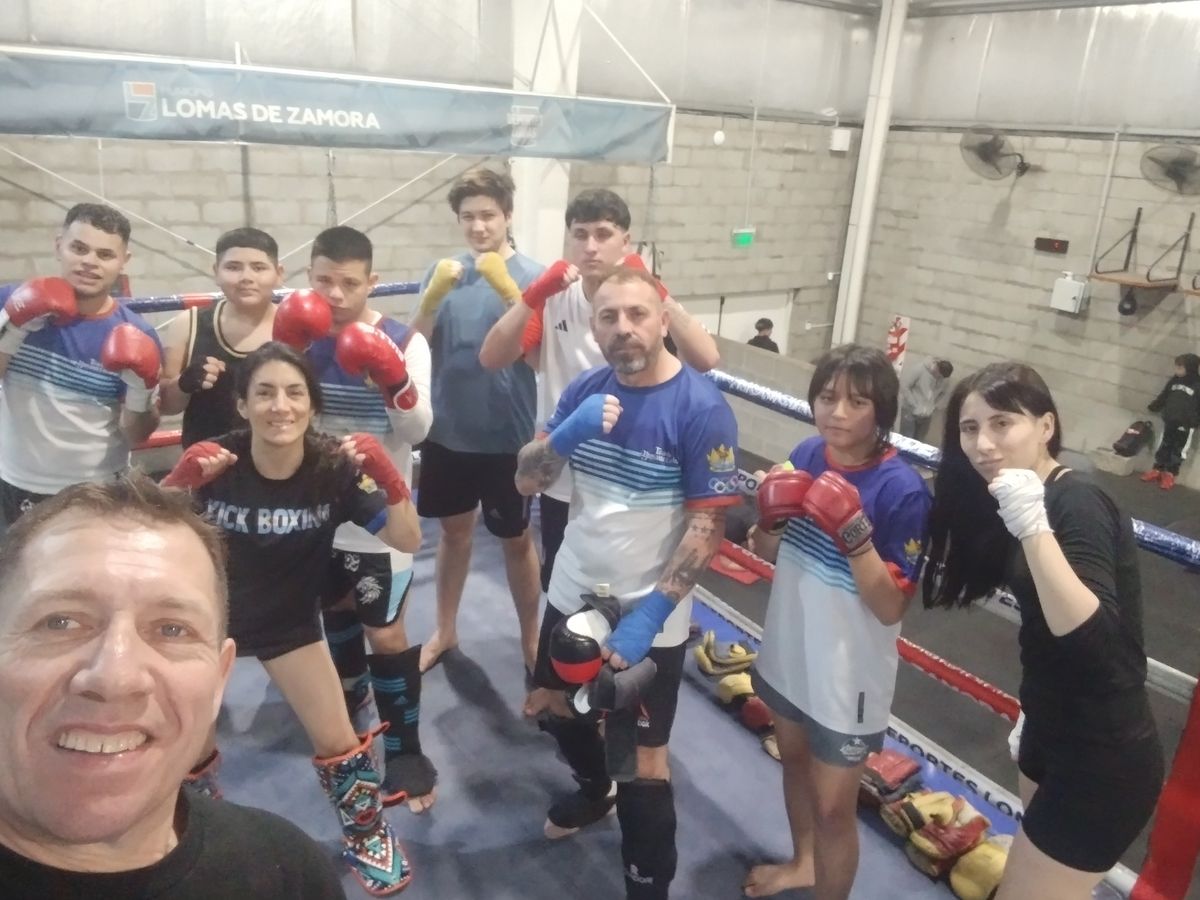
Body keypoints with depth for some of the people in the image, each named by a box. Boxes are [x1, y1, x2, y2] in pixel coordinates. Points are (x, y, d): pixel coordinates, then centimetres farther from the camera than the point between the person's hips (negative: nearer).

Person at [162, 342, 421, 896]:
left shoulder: (334, 468, -22)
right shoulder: (215, 464, -25)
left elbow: (407, 541, -22)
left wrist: (390, 478, -38)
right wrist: (177, 484, -41)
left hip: (290, 620, 0)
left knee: (337, 743, -1)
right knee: (190, 749, 13)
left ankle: (367, 837, 29)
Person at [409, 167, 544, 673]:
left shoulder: (532, 275, -8)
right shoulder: (444, 272, 1)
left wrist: (507, 289, -29)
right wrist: (434, 295, -19)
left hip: (507, 434, -3)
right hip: (448, 430, 3)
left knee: (516, 539, 11)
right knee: (454, 530, 19)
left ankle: (530, 639, 28)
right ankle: (445, 630, 36)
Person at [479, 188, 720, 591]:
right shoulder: (553, 300, -2)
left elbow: (706, 360, -25)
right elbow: (491, 358, -14)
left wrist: (657, 291, -29)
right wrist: (535, 293, -24)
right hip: (563, 482, 2)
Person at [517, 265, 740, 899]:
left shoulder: (701, 408, -18)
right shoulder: (584, 390, -3)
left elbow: (708, 527, -18)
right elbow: (525, 481, -3)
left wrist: (650, 615, -23)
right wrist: (567, 433, -22)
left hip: (648, 617, -6)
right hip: (573, 594, 6)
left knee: (643, 757, 3)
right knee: (546, 709, 24)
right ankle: (594, 790, 54)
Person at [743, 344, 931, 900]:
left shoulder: (902, 490, -23)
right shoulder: (807, 455, -6)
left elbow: (891, 608, -21)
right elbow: (765, 553, 4)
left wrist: (855, 536, -34)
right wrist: (772, 515, -17)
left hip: (848, 675, -6)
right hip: (788, 652, 7)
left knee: (833, 806, 9)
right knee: (794, 758, 27)